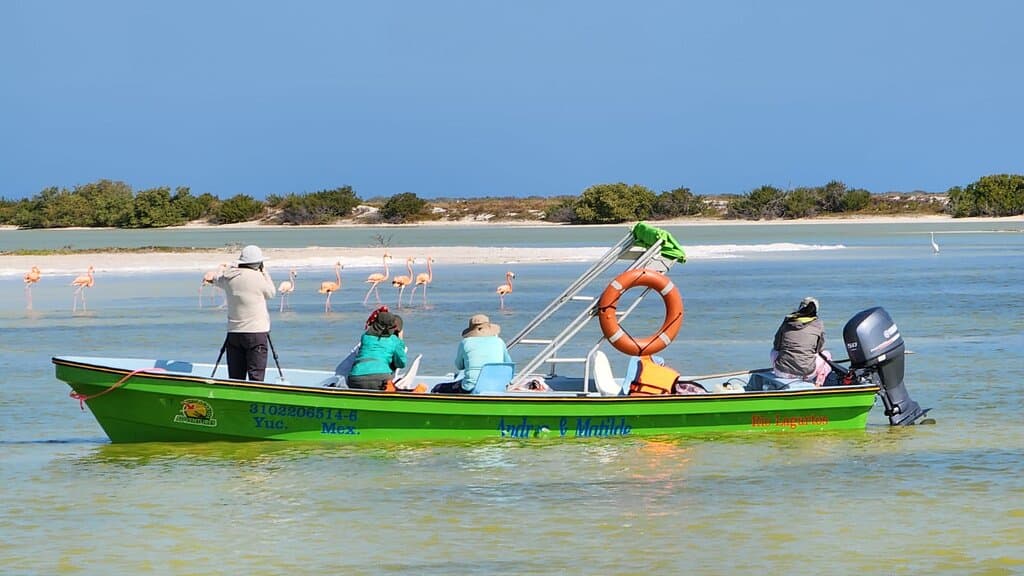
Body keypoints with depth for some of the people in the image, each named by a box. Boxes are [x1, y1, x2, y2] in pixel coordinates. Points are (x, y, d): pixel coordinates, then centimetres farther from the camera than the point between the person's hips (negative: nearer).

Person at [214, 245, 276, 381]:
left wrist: (234, 268, 29)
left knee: (235, 379, 9)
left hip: (234, 333, 5)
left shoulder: (228, 277, 3)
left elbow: (216, 281, 26)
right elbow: (271, 293, 4)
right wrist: (264, 272, 11)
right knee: (256, 376, -4)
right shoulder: (257, 277, -12)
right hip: (256, 332, -5)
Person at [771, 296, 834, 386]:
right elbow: (819, 350, 11)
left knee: (774, 350, 37)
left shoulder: (787, 321, 6)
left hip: (782, 372, 2)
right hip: (807, 374, -2)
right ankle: (817, 385, 26)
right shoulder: (818, 324, 2)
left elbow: (777, 346, 14)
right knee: (827, 355, 28)